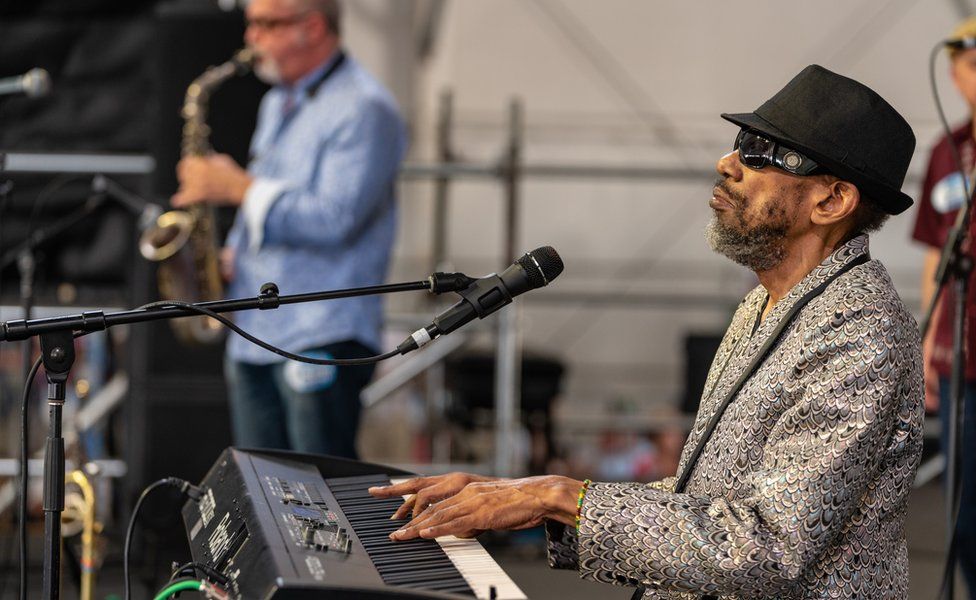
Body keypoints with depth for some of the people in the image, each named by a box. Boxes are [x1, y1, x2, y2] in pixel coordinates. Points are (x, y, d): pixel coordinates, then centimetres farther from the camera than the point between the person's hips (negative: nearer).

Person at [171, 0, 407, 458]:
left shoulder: (363, 109, -11)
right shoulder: (278, 103, 18)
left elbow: (334, 218, -21)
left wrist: (236, 186, -15)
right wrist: (232, 255, 9)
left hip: (322, 339, -9)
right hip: (253, 336, 9)